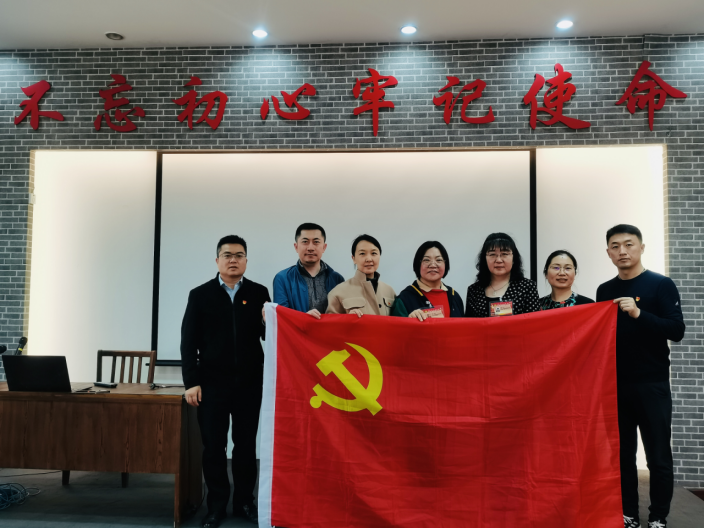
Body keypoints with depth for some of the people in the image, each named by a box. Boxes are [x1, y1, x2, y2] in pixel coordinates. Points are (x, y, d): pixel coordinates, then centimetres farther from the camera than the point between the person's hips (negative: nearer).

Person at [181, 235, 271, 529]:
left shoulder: (259, 293, 4)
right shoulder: (200, 295, 3)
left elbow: (269, 334, 1)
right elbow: (189, 341, 0)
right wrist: (191, 382, -6)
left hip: (249, 383, 1)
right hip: (212, 382, 0)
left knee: (246, 444, 10)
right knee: (213, 446, 5)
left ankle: (244, 501, 23)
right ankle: (216, 505, 19)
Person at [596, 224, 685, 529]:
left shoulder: (661, 285, -4)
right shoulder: (604, 291, 9)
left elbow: (677, 331, -14)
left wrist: (639, 314, -27)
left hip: (652, 384, -4)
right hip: (614, 385, 4)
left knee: (658, 457, 4)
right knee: (622, 454, 10)